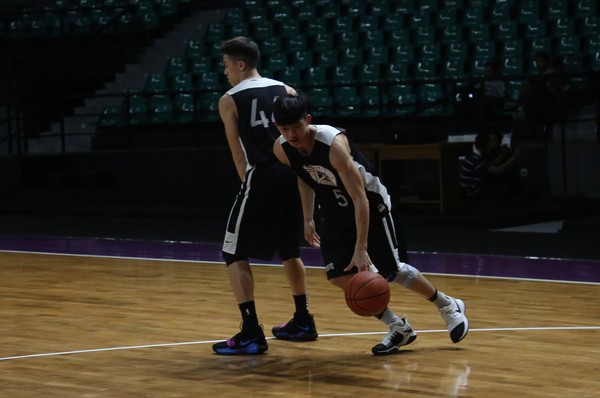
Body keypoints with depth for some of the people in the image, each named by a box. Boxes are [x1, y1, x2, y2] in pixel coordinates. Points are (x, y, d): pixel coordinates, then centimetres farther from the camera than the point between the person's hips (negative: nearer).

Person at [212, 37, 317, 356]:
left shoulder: (229, 101, 2)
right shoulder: (287, 92, 14)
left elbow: (238, 154, 3)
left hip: (262, 177, -6)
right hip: (293, 175, 6)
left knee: (235, 255, 3)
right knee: (289, 250, 25)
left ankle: (251, 334, -6)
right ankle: (303, 322, 33)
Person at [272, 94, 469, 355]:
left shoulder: (333, 144, -35)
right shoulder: (281, 150, -16)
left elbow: (360, 199, -36)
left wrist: (361, 248, -41)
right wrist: (308, 219, 6)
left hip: (369, 203, -5)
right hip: (333, 211, 5)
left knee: (391, 271, 2)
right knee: (339, 277, -8)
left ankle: (449, 307, 27)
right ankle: (398, 328, 6)